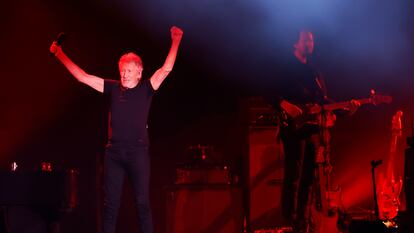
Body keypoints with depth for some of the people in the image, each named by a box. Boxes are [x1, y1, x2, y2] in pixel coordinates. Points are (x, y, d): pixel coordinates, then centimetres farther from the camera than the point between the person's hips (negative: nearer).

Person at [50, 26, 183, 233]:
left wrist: (175, 42, -13)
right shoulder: (112, 88, 8)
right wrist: (60, 55, 6)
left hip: (138, 151, -3)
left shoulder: (146, 88, 2)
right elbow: (82, 77, 8)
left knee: (142, 204, -2)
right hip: (114, 151, 3)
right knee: (110, 204, 4)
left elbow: (166, 69, -8)